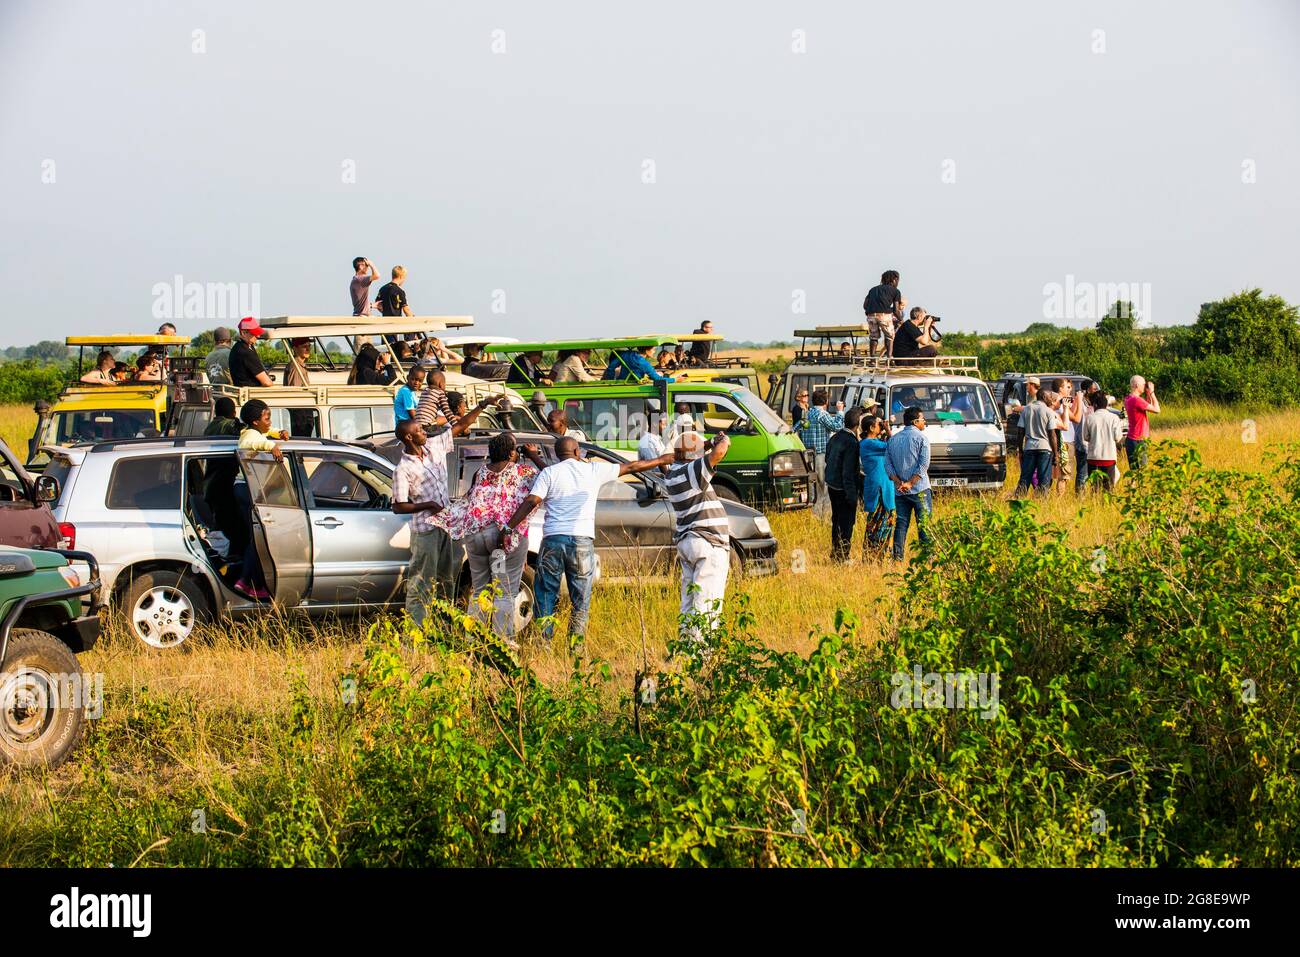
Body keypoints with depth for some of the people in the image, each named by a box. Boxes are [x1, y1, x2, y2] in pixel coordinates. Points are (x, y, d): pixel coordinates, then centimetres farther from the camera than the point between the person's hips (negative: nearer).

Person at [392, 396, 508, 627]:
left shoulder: (434, 446, 2)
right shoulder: (403, 469, -16)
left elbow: (461, 426, 6)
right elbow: (398, 507, -14)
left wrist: (484, 405, -1)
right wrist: (428, 505, -21)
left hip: (445, 523, 7)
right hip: (425, 529, -7)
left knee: (446, 577, 15)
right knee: (421, 581, -5)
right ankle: (415, 627, -3)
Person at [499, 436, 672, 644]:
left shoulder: (549, 473, 6)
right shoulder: (594, 469, 9)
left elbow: (531, 502, -6)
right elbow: (631, 467, 19)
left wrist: (509, 528, -6)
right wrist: (661, 460, 31)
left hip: (552, 540, 0)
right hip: (582, 541, 0)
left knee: (545, 596, 5)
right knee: (580, 602, 6)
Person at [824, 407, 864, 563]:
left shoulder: (835, 437, 5)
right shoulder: (851, 443, -21)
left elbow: (828, 459, 17)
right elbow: (848, 472, -22)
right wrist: (852, 495, -19)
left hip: (832, 485, 9)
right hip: (844, 489, -9)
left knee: (837, 521, 19)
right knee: (846, 523, 0)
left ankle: (835, 553, 27)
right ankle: (842, 557, 2)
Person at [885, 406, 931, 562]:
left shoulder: (893, 439, 12)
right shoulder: (921, 437, -5)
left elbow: (887, 464, 7)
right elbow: (924, 464, -13)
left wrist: (899, 482, -2)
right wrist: (910, 483, -13)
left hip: (899, 491, 5)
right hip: (919, 490, -5)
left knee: (901, 524, 7)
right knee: (924, 524, -2)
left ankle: (897, 557, 2)